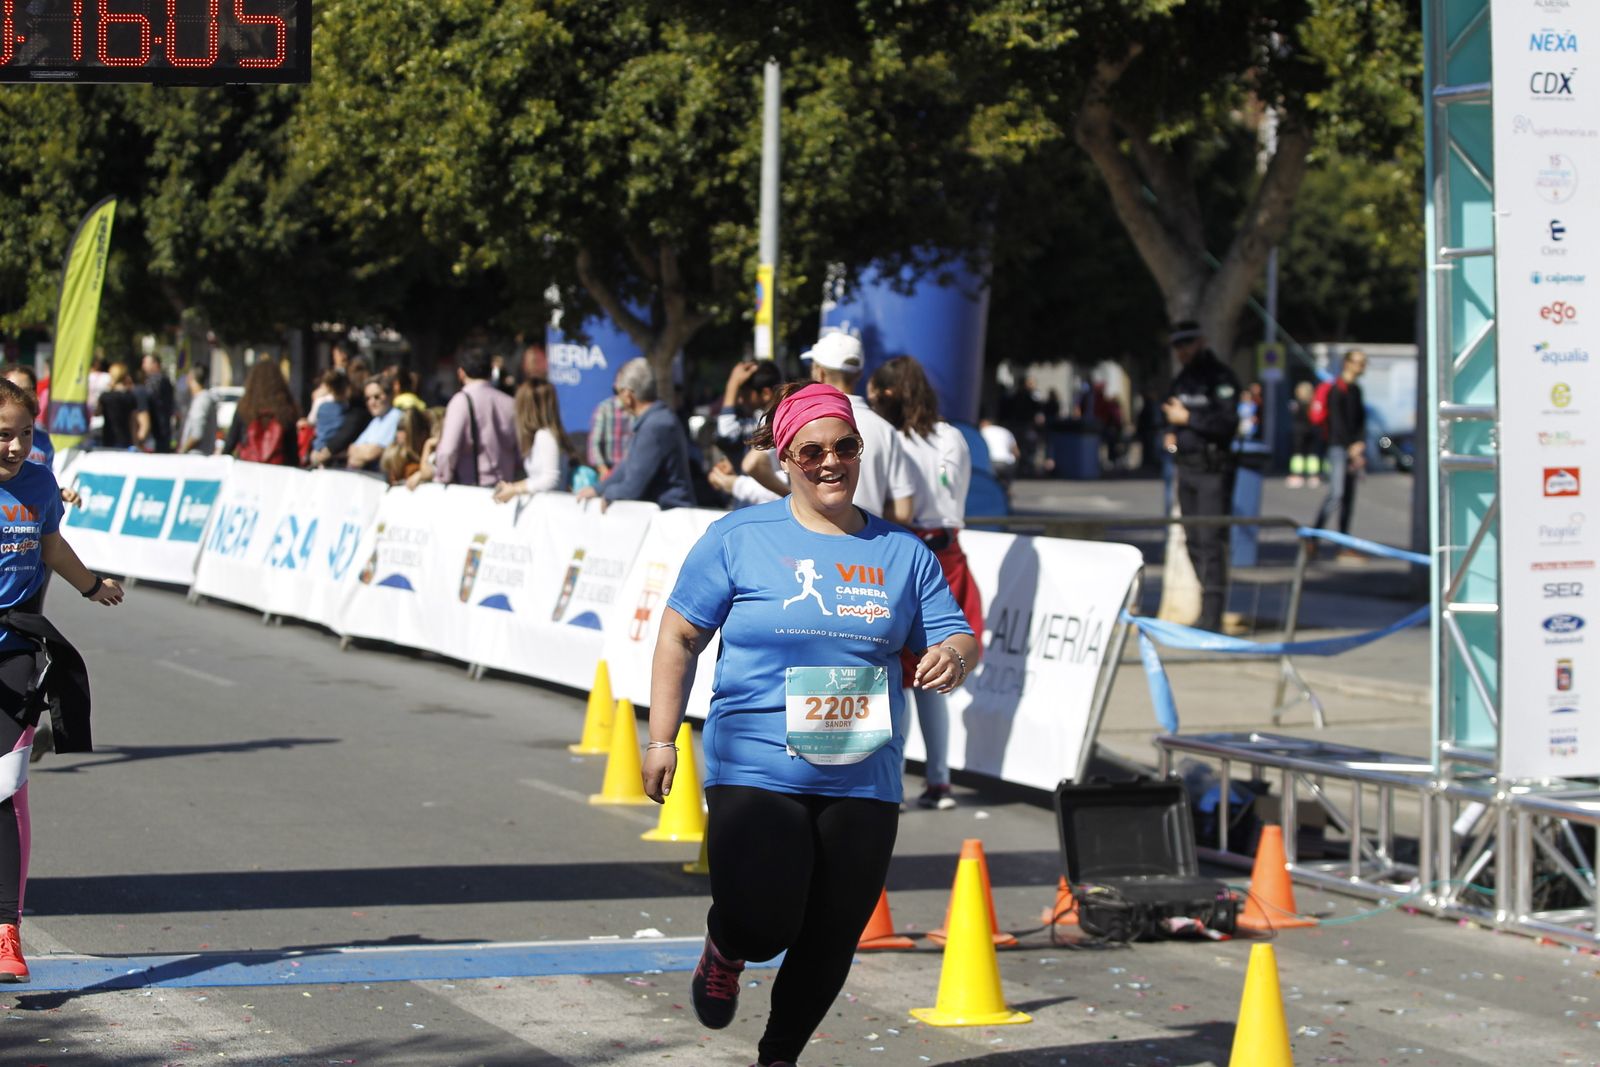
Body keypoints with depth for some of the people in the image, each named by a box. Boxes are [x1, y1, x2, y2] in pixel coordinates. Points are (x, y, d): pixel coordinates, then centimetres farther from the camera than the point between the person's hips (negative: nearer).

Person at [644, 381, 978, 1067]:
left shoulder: (902, 553, 10)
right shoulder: (739, 539, 1)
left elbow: (957, 639, 11)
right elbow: (679, 637, 3)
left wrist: (954, 657, -14)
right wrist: (661, 739, -3)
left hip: (864, 779, 3)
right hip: (756, 771, -3)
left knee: (830, 942, 4)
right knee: (762, 927, -14)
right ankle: (723, 951, 23)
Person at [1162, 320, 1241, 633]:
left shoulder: (1220, 378, -10)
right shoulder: (1182, 380, 16)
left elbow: (1228, 423, -21)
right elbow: (1171, 416, 30)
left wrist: (1188, 419, -19)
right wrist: (1170, 434, 10)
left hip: (1213, 470, -9)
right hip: (1186, 469, 9)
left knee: (1211, 542, -12)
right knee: (1194, 542, 11)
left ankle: (1212, 616, -13)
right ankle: (1209, 608, 19)